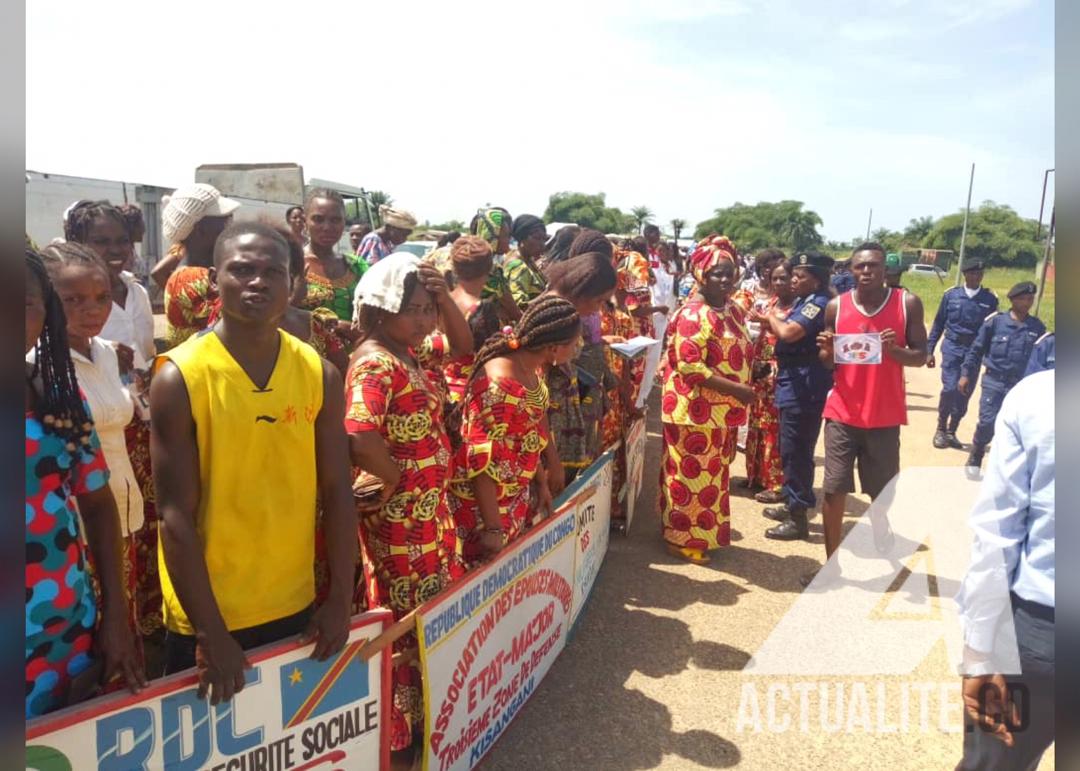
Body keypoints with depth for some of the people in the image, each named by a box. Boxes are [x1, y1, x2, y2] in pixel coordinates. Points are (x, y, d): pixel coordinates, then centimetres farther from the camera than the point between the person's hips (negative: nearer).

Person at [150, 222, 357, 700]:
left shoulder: (320, 374, -4)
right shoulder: (179, 377, -14)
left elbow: (336, 491, 0)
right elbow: (177, 518, -14)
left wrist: (341, 600, -1)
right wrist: (212, 633, -14)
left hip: (297, 608, 4)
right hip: (205, 619, -3)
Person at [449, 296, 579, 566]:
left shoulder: (530, 370, -1)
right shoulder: (499, 387, -30)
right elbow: (482, 462, -27)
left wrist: (541, 482, 16)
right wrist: (493, 529, -22)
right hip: (484, 503, -8)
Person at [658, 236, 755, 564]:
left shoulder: (734, 312, 11)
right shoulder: (692, 315, -17)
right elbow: (690, 367, -24)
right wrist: (736, 389, -23)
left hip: (723, 412, 9)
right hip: (695, 412, -9)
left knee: (713, 476, 18)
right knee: (691, 477, 3)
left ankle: (701, 532, 33)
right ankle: (682, 537, 18)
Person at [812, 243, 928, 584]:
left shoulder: (908, 303, -3)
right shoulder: (836, 306, -1)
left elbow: (920, 356, 0)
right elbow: (827, 364, 6)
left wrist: (894, 350, -20)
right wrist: (827, 350, -17)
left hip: (885, 415, 0)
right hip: (842, 413, 0)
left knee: (882, 491, 11)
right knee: (834, 490, -1)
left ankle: (883, 547, 37)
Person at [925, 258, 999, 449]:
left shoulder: (990, 299, 2)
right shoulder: (951, 295, 1)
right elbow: (938, 324, 5)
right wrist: (929, 350, 3)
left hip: (975, 351, 2)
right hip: (952, 347, -1)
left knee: (964, 393, 6)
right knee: (950, 388, -12)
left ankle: (951, 432, 20)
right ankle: (941, 429, 7)